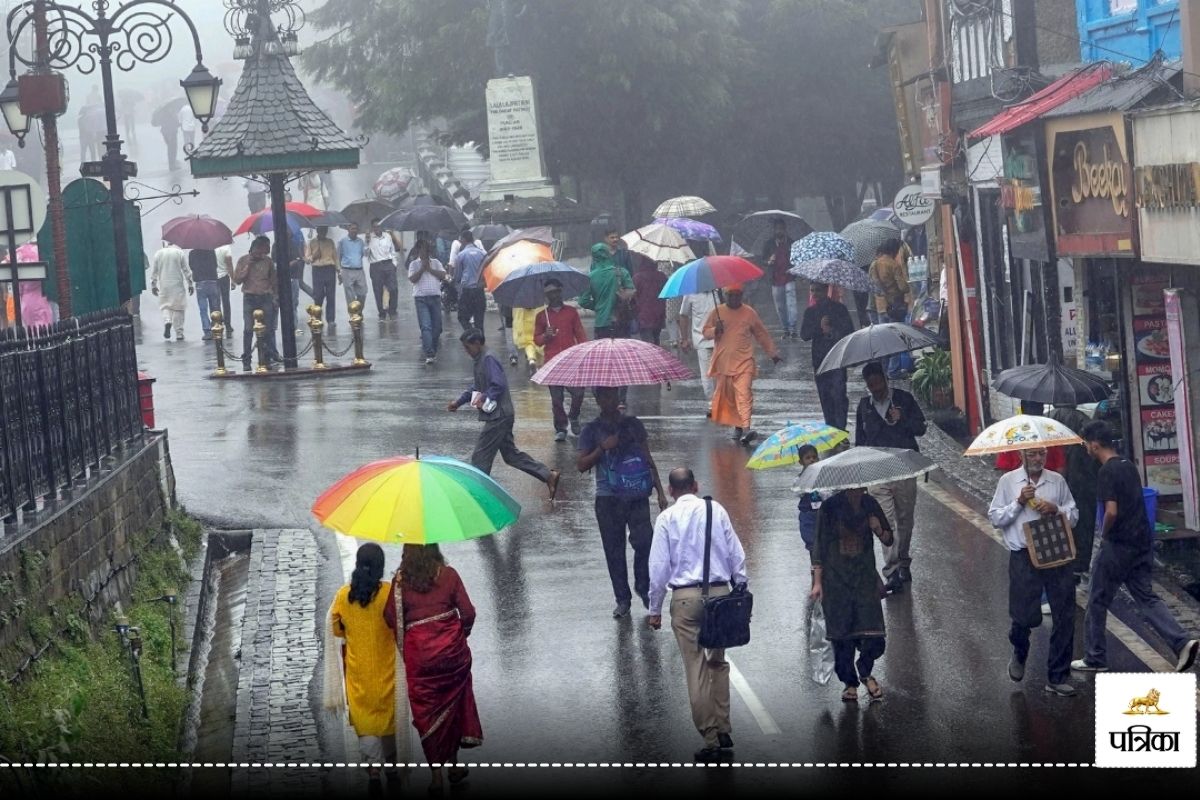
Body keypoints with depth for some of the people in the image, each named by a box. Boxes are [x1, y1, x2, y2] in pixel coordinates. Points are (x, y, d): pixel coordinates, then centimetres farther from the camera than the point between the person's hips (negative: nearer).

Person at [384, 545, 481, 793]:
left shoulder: (400, 580, -6)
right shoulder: (448, 574, -6)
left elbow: (390, 616, -10)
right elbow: (468, 612, -6)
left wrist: (403, 639, 9)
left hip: (419, 653, -1)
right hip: (452, 649, 1)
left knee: (427, 712, 8)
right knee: (454, 704, 19)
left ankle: (436, 774, 8)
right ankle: (453, 764, 26)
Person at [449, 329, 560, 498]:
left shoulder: (488, 360, -16)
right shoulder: (479, 361, 15)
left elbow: (499, 385, -25)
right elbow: (476, 388, 25)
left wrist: (484, 397, -16)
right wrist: (459, 402, 20)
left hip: (498, 416, -10)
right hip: (500, 416, 10)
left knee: (480, 457, -3)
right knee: (511, 454, 13)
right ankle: (548, 475, 12)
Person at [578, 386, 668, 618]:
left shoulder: (633, 425, 9)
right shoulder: (592, 430, 3)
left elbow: (648, 459, 13)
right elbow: (581, 464, -2)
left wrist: (660, 491, 8)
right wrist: (603, 448, -16)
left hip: (637, 496, 0)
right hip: (608, 499, 0)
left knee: (644, 542, -13)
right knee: (614, 550, 3)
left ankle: (643, 587, 10)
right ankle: (622, 598, 15)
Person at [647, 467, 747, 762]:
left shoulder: (666, 518, -1)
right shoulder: (716, 510, 3)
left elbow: (659, 565, 0)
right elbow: (736, 553, 4)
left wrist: (655, 609, 7)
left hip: (686, 597, -2)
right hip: (720, 592, 2)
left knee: (696, 668, 1)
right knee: (718, 663, 17)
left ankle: (710, 738, 0)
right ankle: (723, 730, 15)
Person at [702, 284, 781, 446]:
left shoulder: (749, 313, 7)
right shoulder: (717, 312, 7)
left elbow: (762, 334, 16)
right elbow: (705, 331, 10)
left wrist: (773, 353, 20)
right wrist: (715, 330, -12)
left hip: (744, 362, -2)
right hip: (723, 362, 2)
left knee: (744, 393, -16)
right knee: (727, 396, 7)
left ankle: (745, 428, -25)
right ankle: (738, 426, 21)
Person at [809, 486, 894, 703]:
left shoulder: (869, 504, 2)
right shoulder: (830, 507, -8)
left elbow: (889, 541, 10)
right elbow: (819, 546, -4)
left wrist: (879, 530, -13)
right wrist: (817, 581, -8)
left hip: (865, 576, 2)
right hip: (836, 579, -2)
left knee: (873, 636, -6)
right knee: (842, 636, -1)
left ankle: (865, 672, 21)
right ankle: (849, 682, 19)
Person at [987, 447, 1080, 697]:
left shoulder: (1057, 480, 7)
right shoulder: (1008, 481, 2)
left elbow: (1074, 515, 10)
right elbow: (995, 517, 0)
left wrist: (1056, 510, -9)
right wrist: (1019, 503, -12)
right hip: (1023, 557, -2)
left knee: (1065, 616, 0)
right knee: (1025, 616, -1)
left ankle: (1057, 678, 11)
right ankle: (1019, 654, 35)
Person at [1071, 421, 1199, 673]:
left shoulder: (1107, 472, -16)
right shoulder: (1129, 466, 11)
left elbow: (1111, 511, -25)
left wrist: (1104, 534, -7)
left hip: (1118, 547, -8)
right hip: (1142, 542, 8)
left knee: (1097, 602, 7)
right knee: (1146, 598, 11)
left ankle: (1095, 659, 15)